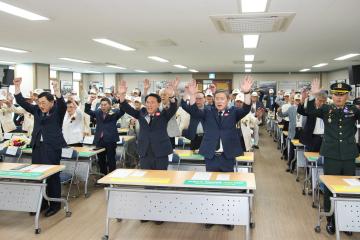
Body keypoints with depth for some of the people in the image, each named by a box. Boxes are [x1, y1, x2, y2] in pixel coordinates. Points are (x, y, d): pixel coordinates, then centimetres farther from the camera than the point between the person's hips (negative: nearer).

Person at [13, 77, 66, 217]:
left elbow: (62, 104, -23)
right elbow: (22, 102, 10)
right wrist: (17, 87, -1)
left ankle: (55, 204, 10)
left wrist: (56, 90, -37)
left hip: (52, 147, -6)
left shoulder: (58, 111, -3)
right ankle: (41, 202, 21)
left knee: (52, 175, -1)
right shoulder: (36, 110, 11)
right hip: (37, 146, 6)